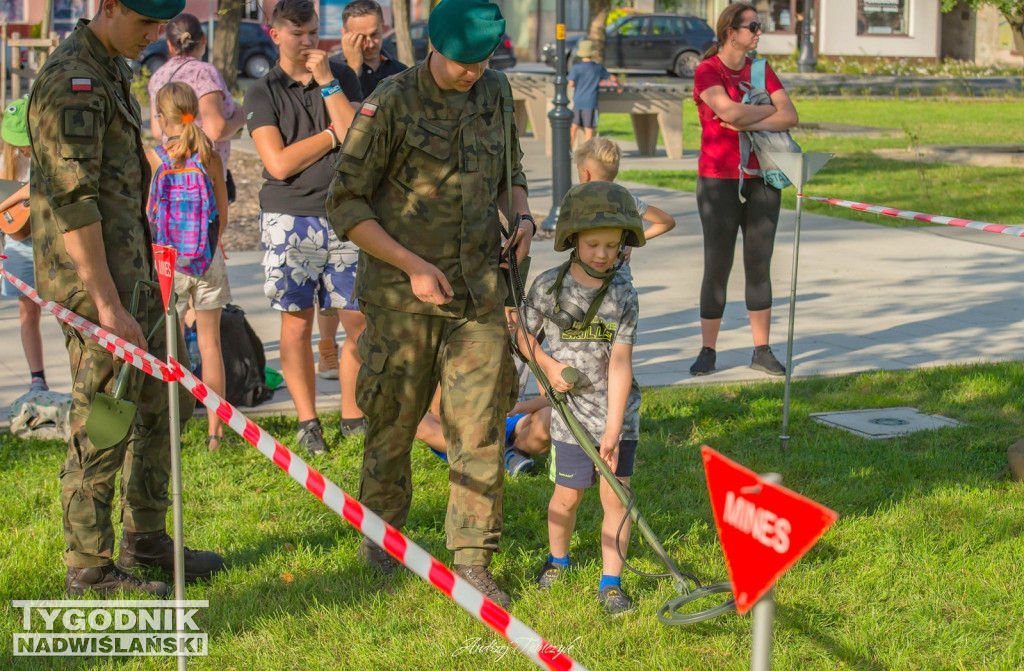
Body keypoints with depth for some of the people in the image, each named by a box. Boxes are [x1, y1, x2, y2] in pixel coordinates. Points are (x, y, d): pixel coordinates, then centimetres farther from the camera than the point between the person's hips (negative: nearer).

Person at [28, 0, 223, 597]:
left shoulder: (112, 71, 15)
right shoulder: (72, 82, -17)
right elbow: (74, 203, -23)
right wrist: (108, 306, -25)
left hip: (129, 270, 10)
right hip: (90, 277, -10)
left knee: (163, 398, 15)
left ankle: (146, 538, 27)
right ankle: (90, 569, 6)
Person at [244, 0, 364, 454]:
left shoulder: (342, 77, 9)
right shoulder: (263, 93, 3)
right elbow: (279, 163, -9)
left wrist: (327, 83, -8)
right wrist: (332, 135, -4)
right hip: (290, 218, -2)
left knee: (361, 321, -1)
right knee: (297, 323, 1)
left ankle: (354, 419, 11)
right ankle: (307, 422, 12)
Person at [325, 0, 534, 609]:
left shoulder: (494, 95, 7)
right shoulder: (391, 105, -10)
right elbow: (346, 205, -9)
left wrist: (522, 216, 2)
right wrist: (413, 265, -15)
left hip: (479, 293, 4)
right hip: (403, 295, -4)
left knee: (481, 427, 0)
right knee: (393, 421, 10)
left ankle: (473, 560, 9)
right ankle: (381, 527, 34)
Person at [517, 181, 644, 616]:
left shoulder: (623, 295, -7)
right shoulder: (549, 286, -5)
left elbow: (619, 363, -12)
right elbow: (525, 335, 11)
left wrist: (613, 428, -17)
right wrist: (549, 366, -8)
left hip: (616, 410, 0)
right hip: (571, 409, 0)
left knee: (616, 494, -2)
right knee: (568, 494, 7)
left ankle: (611, 582, 8)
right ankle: (558, 558, 34)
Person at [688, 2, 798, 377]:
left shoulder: (761, 71, 10)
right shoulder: (707, 71, -6)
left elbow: (790, 117, -2)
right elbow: (730, 112, -22)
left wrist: (749, 123, -15)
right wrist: (770, 110, -7)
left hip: (761, 180, 5)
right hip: (720, 182, -5)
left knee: (760, 266, 7)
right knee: (717, 267, -1)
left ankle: (762, 352, 13)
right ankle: (707, 352, 9)